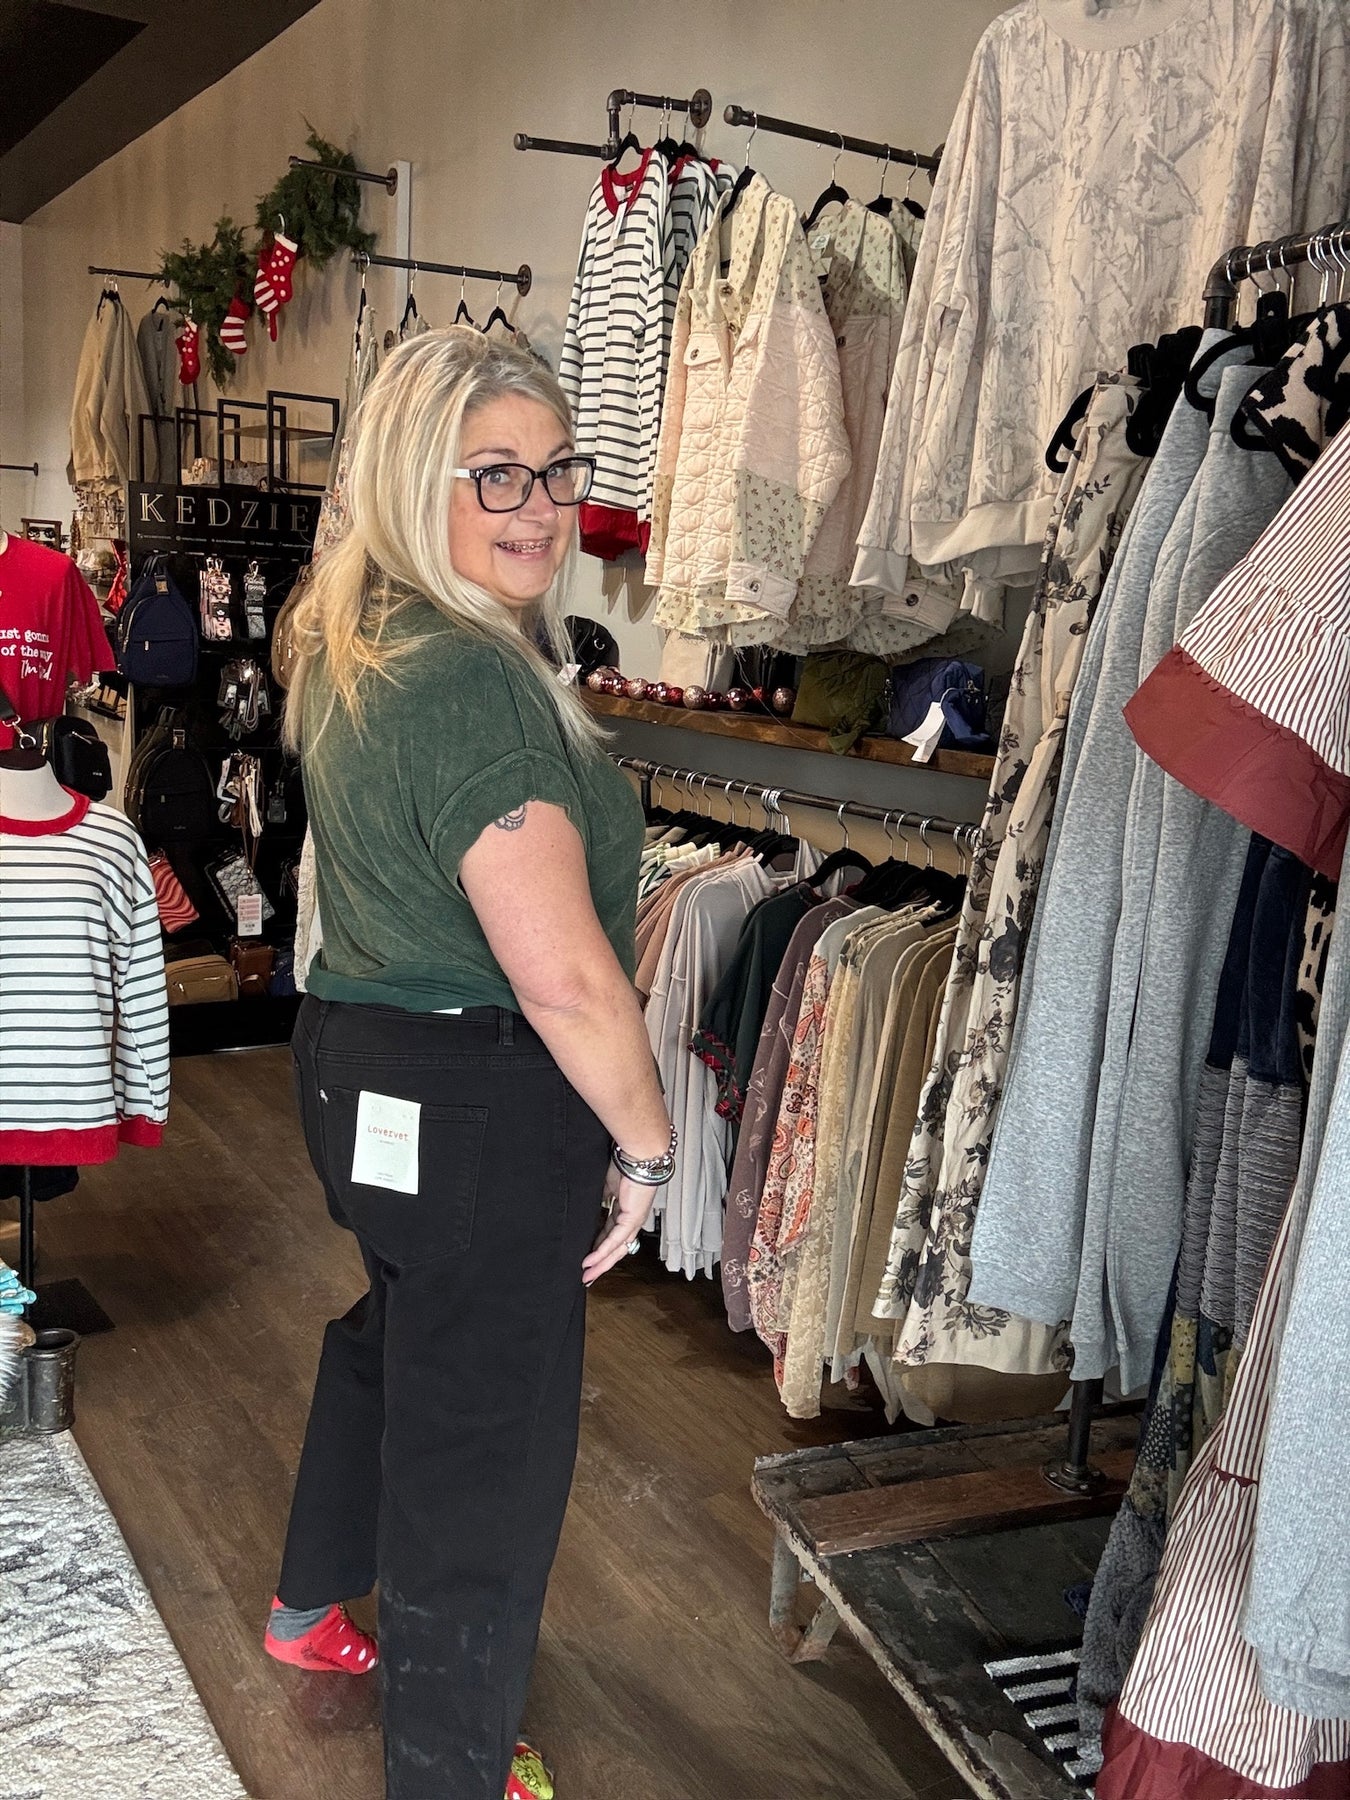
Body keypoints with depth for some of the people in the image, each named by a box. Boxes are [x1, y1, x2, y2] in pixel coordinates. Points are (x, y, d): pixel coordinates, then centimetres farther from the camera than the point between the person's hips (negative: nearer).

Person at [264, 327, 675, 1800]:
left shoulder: (350, 648, 6)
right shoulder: (474, 681, -25)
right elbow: (564, 974, -28)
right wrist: (645, 1146, -14)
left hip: (355, 1060, 10)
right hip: (474, 1108, -10)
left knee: (393, 1333, 30)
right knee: (484, 1427, 8)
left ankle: (312, 1607, 54)